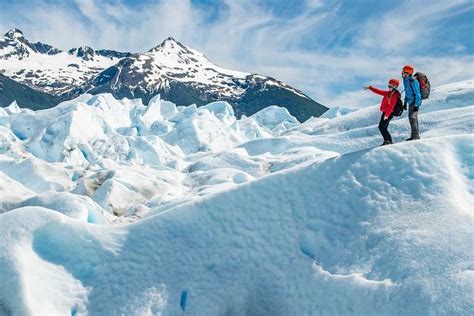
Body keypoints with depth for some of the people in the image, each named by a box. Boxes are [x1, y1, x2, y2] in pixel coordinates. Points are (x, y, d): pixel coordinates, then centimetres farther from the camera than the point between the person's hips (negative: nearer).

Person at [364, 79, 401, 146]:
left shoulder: (395, 95, -14)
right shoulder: (388, 93, 12)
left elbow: (391, 106, -21)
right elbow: (378, 91, 14)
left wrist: (386, 115, -28)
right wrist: (369, 87, 7)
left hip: (388, 114, -9)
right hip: (385, 113, 9)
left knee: (381, 127, -11)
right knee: (384, 128, 11)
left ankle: (387, 140, -6)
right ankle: (389, 141, 15)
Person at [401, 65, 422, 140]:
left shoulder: (413, 81, -21)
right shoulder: (406, 80, 9)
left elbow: (417, 94, -21)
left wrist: (416, 105, -22)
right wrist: (405, 102, 21)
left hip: (415, 102, -10)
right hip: (411, 102, 10)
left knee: (413, 117, -10)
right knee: (411, 117, 14)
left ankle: (416, 135, -5)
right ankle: (414, 135, 22)